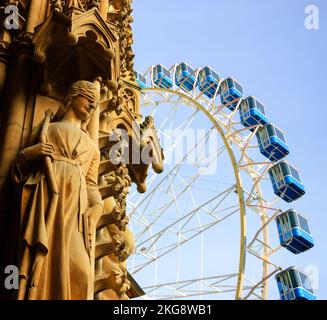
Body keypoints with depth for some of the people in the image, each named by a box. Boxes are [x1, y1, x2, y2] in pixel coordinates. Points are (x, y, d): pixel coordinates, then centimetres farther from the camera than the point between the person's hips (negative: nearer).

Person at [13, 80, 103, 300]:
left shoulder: (91, 146, 32)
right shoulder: (47, 128, 25)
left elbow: (91, 184, 19)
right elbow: (21, 165, 20)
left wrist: (97, 206, -2)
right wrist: (30, 153, -3)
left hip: (76, 203, 2)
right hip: (47, 195, -2)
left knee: (78, 269, -18)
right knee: (41, 263, -17)